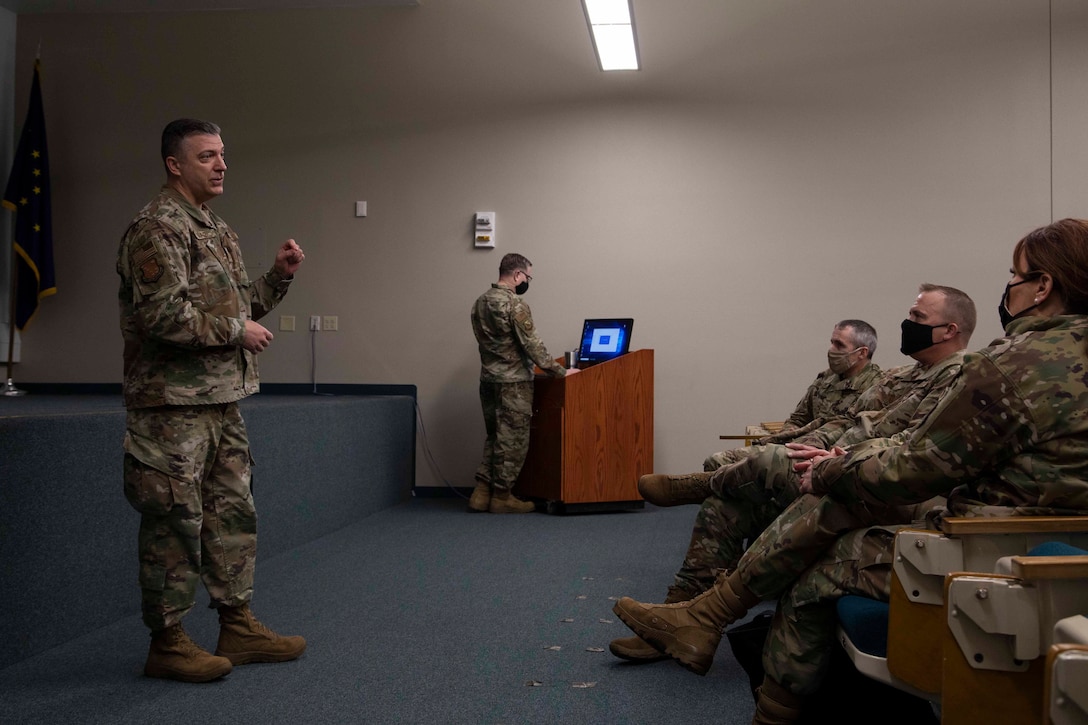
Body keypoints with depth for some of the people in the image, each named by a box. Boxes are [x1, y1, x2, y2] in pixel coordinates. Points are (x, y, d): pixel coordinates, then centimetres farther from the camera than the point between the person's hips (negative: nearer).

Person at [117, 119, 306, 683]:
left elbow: (237, 304, 23)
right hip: (174, 404, -9)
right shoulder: (157, 229, -12)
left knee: (231, 515, 13)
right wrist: (237, 330, -14)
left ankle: (237, 627, 24)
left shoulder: (217, 231, 17)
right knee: (175, 523, -1)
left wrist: (278, 275, 8)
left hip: (222, 401, 9)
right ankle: (167, 644, 11)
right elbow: (163, 316, -23)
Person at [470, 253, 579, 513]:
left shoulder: (480, 302, 10)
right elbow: (532, 345, -17)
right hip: (513, 382, -8)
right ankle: (501, 496, 8)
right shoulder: (515, 304, -16)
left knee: (495, 437, 15)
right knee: (513, 440, 2)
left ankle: (482, 493, 14)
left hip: (488, 378, 8)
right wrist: (561, 372, -9)